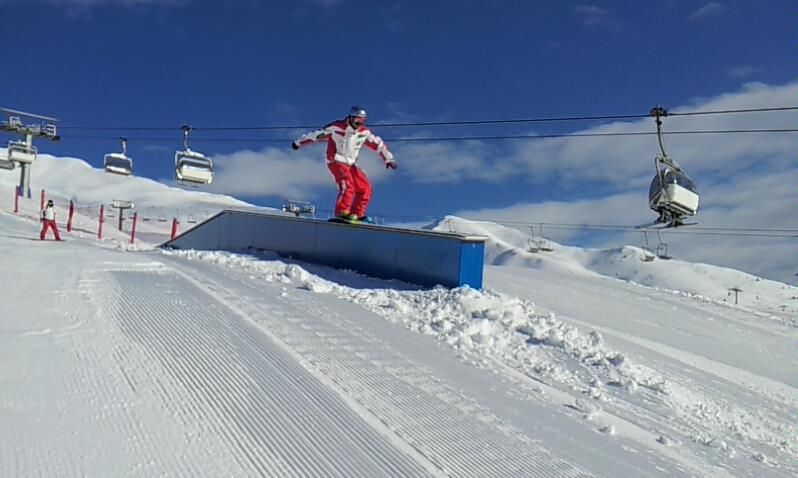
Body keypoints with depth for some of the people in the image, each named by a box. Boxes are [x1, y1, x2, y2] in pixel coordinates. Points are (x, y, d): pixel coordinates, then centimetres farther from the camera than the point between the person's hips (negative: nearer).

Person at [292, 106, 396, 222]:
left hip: (351, 164, 6)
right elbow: (318, 134, -1)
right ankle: (342, 211, -30)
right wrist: (299, 142, 7)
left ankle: (356, 214, 3)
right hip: (336, 161, -6)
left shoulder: (364, 132, 3)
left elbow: (378, 144, 13)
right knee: (347, 184, -28)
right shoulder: (336, 127, -9)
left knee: (365, 188, -1)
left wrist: (388, 159, 11)